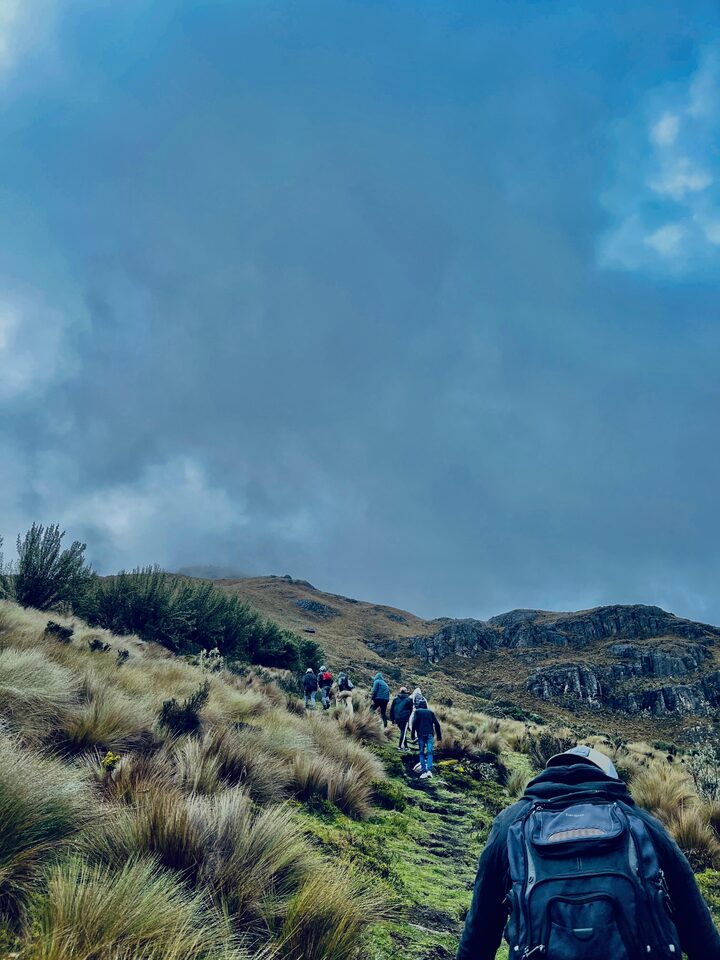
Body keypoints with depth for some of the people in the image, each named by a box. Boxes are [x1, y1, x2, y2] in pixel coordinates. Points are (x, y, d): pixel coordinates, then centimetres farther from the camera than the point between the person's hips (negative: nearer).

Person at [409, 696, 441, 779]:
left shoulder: (417, 711, 9)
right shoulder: (430, 712, 17)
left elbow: (414, 723, -5)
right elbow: (437, 724, 11)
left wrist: (413, 733, -3)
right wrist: (439, 735, 14)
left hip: (421, 734, -2)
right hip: (430, 734, 2)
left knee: (422, 753, 6)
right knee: (429, 752, -1)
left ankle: (424, 771, -3)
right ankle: (429, 770, -19)